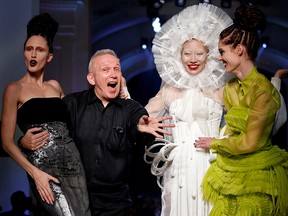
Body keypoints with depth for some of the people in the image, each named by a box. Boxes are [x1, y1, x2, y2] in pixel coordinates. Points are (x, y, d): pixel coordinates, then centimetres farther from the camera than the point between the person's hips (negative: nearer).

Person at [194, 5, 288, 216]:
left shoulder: (263, 90, -18)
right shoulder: (230, 88, 6)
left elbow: (250, 142, -17)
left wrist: (214, 143, -4)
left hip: (257, 175, -7)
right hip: (232, 171, 7)